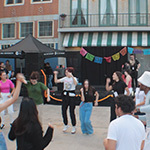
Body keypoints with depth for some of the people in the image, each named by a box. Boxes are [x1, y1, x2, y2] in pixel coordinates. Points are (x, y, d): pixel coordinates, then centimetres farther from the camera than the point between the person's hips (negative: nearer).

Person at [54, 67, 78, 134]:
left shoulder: (74, 78, -6)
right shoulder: (64, 78, 7)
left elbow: (76, 83, -29)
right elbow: (56, 81, 4)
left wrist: (72, 76, -36)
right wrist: (55, 75, -7)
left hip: (72, 95, -5)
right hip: (65, 95, 5)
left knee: (72, 111, -1)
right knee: (63, 110, 7)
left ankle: (74, 127, 14)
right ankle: (66, 125, 26)